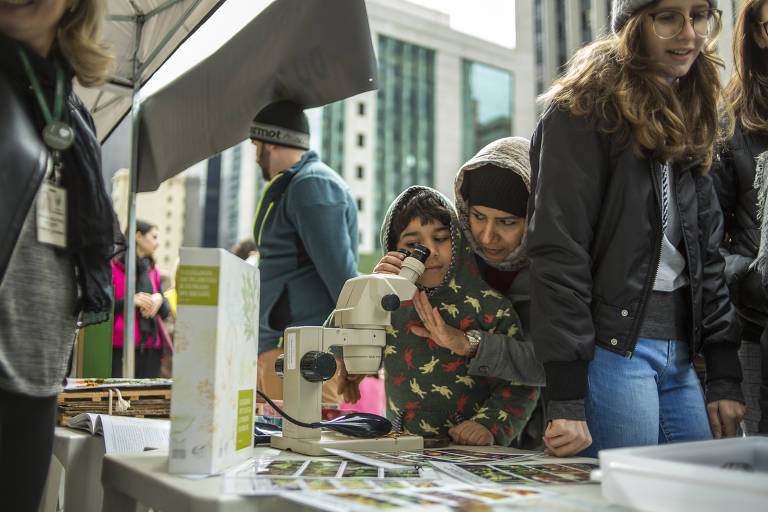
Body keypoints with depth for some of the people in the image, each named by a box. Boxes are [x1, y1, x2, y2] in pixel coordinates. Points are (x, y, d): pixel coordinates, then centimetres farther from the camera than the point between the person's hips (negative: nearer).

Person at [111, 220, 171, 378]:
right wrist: (130, 301, -16)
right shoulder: (113, 267, 1)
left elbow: (166, 312, 16)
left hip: (151, 348, 5)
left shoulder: (154, 271, 18)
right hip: (120, 347, -5)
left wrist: (159, 300, -5)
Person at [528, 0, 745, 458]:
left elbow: (707, 256, 16)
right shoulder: (587, 110, -7)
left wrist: (725, 377, 8)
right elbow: (558, 251, -15)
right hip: (612, 347, -7)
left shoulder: (688, 119, 16)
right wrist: (566, 399, -20)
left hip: (681, 355, 7)